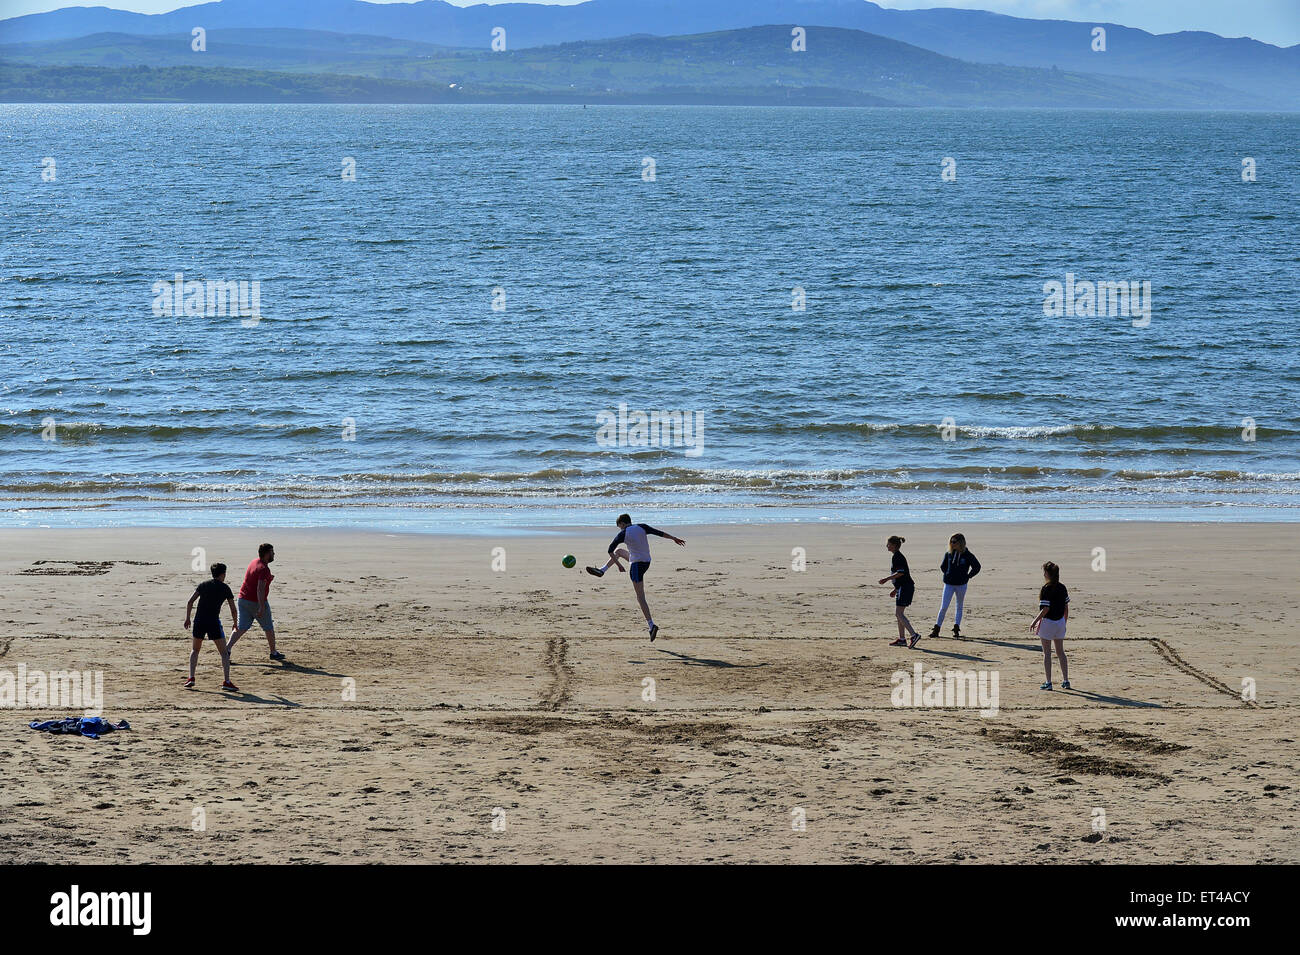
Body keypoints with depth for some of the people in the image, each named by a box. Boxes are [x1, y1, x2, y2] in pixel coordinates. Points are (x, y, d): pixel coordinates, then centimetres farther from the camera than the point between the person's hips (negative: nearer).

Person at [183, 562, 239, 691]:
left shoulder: (203, 585, 12)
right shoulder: (225, 588, 6)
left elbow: (190, 602, 2)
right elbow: (233, 609, 8)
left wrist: (187, 618, 6)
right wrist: (235, 623, 23)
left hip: (199, 621, 3)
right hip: (213, 622, -3)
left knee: (195, 650, 21)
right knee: (224, 652, 5)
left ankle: (191, 678, 8)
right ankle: (227, 681, -5)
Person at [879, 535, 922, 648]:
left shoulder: (897, 557, -13)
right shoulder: (898, 556, 19)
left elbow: (900, 573, -23)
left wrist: (887, 579, -17)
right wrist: (895, 589, 26)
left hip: (904, 587, -10)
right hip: (903, 587, 10)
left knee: (898, 613, -11)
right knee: (899, 614, 14)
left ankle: (914, 635, -19)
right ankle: (902, 639, 17)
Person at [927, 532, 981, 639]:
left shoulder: (967, 555, -7)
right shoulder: (949, 554, 1)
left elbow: (976, 567, 3)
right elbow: (943, 566, 17)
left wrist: (967, 576, 3)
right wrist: (948, 575, 9)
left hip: (961, 585, -1)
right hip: (949, 584, 1)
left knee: (959, 607, 9)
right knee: (943, 607, -4)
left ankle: (956, 629, 15)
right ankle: (936, 629, 1)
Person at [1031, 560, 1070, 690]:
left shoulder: (1046, 589, -17)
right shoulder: (1062, 588, 4)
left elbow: (1045, 609, -20)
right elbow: (1066, 607, 9)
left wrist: (1035, 621, -12)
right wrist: (1065, 622, 20)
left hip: (1048, 622, -6)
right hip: (1060, 622, 6)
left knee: (1047, 653, 2)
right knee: (1060, 651, 16)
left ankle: (1048, 682, 3)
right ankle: (1066, 681, 18)